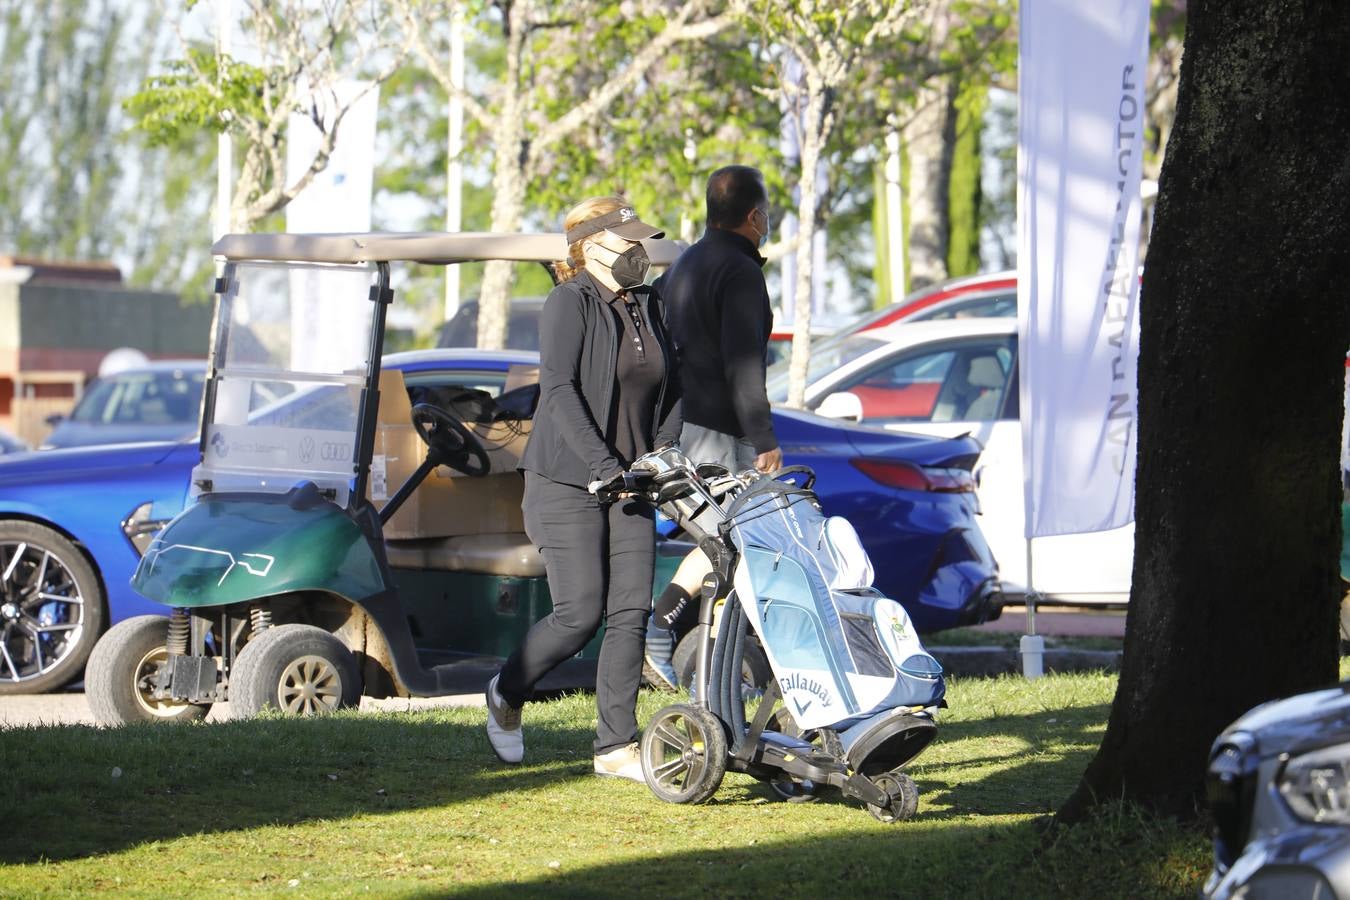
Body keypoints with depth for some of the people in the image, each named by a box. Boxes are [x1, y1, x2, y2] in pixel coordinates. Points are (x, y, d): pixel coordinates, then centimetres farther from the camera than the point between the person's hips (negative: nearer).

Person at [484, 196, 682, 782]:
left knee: (630, 612, -2)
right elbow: (559, 390, -17)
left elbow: (670, 390, 19)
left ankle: (616, 747, 3)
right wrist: (601, 465, -24)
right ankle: (507, 694, 18)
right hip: (568, 483, -6)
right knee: (581, 612, -9)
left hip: (629, 482, 6)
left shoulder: (651, 308, 12)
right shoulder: (570, 304, -9)